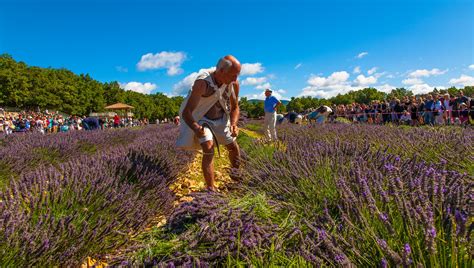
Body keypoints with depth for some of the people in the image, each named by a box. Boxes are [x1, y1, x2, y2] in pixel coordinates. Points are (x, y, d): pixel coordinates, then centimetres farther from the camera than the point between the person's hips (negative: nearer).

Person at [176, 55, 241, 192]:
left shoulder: (234, 84, -17)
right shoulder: (202, 82, -34)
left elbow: (235, 107, 0)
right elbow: (186, 112, -34)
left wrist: (234, 124, -20)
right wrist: (195, 128, -54)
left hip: (221, 119, 5)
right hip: (202, 120, -5)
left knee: (233, 147, 9)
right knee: (208, 150, -24)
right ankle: (211, 189, -14)